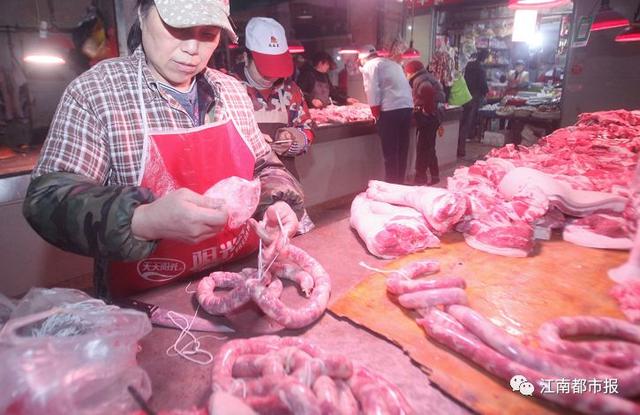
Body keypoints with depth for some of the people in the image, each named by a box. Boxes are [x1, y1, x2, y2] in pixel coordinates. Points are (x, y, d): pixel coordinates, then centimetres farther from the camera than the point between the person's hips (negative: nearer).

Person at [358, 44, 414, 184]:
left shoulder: (369, 66, 4)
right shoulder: (393, 63, 26)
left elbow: (372, 90, -8)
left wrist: (376, 113, -1)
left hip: (390, 109, -7)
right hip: (407, 106, 7)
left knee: (390, 152, -1)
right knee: (402, 150, 13)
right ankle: (399, 183, 21)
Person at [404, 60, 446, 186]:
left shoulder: (419, 80, -11)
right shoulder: (426, 77, 19)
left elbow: (428, 90, -32)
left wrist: (428, 109, -23)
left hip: (428, 115, -10)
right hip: (435, 114, 10)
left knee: (423, 148, -6)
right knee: (429, 147, 16)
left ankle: (421, 178, -2)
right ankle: (434, 176, 24)